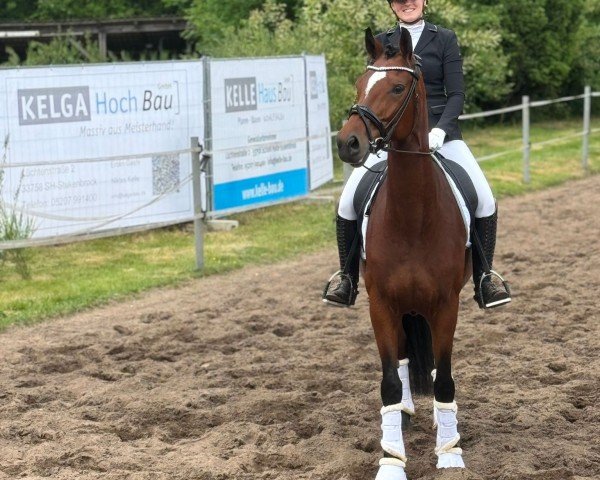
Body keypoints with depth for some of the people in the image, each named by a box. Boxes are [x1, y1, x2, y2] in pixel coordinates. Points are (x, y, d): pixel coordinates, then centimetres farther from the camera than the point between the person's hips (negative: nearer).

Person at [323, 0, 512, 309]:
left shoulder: (445, 39, 4)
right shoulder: (381, 43, 10)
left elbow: (456, 94, -2)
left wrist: (439, 129, -19)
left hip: (439, 131, -1)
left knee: (485, 201, -16)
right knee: (347, 203, -13)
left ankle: (483, 280, 1)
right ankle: (347, 278, 7)